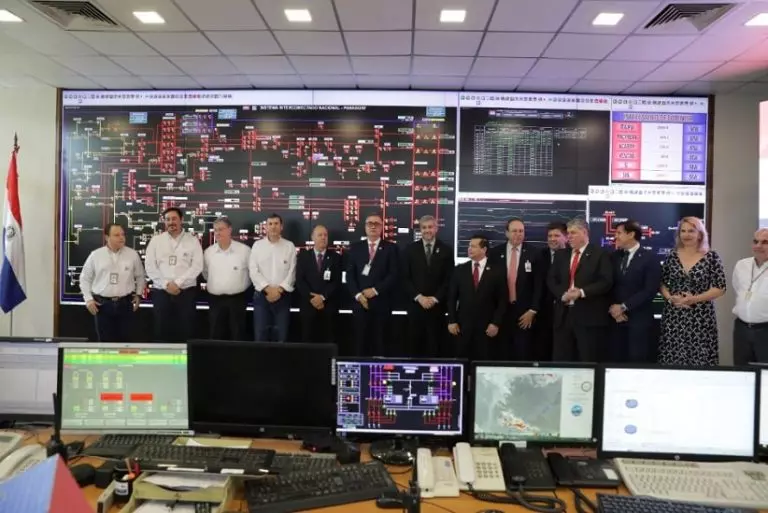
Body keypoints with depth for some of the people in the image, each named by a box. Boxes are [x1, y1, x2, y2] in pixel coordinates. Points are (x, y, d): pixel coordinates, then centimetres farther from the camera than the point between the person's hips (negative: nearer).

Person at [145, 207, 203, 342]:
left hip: (186, 292, -1)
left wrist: (177, 283, -13)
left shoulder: (192, 240, 4)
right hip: (161, 292, 2)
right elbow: (150, 267, 3)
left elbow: (197, 266, -5)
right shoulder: (156, 240, 8)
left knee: (186, 332, 1)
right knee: (161, 332, 5)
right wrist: (166, 284, -9)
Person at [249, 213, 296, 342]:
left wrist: (279, 289, -11)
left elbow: (292, 272, -1)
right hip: (261, 295, 0)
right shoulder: (257, 245, 5)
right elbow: (253, 271, -2)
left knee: (281, 335, 3)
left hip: (282, 296, 0)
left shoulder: (289, 246, 4)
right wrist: (268, 289, -12)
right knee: (260, 334, 1)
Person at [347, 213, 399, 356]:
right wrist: (358, 295, -8)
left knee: (381, 343, 1)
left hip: (382, 303, -1)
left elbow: (393, 275, -4)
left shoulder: (390, 248, 5)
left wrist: (375, 290, -12)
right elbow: (350, 275, 5)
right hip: (360, 302, 2)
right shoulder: (355, 247, 11)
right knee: (361, 342, 3)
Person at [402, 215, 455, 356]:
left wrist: (435, 298, -9)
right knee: (414, 345, 4)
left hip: (437, 306, 0)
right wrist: (419, 297, -9)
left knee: (435, 346, 2)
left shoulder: (446, 250, 4)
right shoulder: (411, 249, 6)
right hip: (415, 304, 1)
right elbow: (405, 278, 2)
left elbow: (449, 279, 1)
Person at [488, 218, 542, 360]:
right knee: (501, 354, 4)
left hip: (524, 312, -1)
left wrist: (532, 310, -6)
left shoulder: (533, 254, 2)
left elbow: (538, 285, 0)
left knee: (523, 355, 1)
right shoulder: (495, 253, 4)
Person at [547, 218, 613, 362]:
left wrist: (582, 292, -18)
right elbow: (551, 280, 11)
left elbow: (606, 282, -9)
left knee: (588, 362, 2)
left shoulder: (600, 254, 0)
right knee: (560, 361, 6)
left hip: (589, 316, -4)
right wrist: (563, 294, -8)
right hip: (564, 314, 5)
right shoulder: (561, 254, 16)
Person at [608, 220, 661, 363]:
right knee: (616, 361, 4)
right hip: (616, 318, 4)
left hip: (640, 320, -4)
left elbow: (650, 290, -11)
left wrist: (624, 307, -12)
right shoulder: (614, 256, 11)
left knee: (638, 362, -1)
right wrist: (613, 307, -7)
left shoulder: (650, 257, -4)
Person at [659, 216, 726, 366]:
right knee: (671, 359, 4)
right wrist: (670, 297, -9)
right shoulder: (672, 257, 5)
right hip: (673, 317, 2)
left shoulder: (712, 257, -3)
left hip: (700, 318, -2)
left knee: (699, 359, 0)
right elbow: (662, 283, 10)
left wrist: (695, 299, -16)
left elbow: (720, 288, -5)